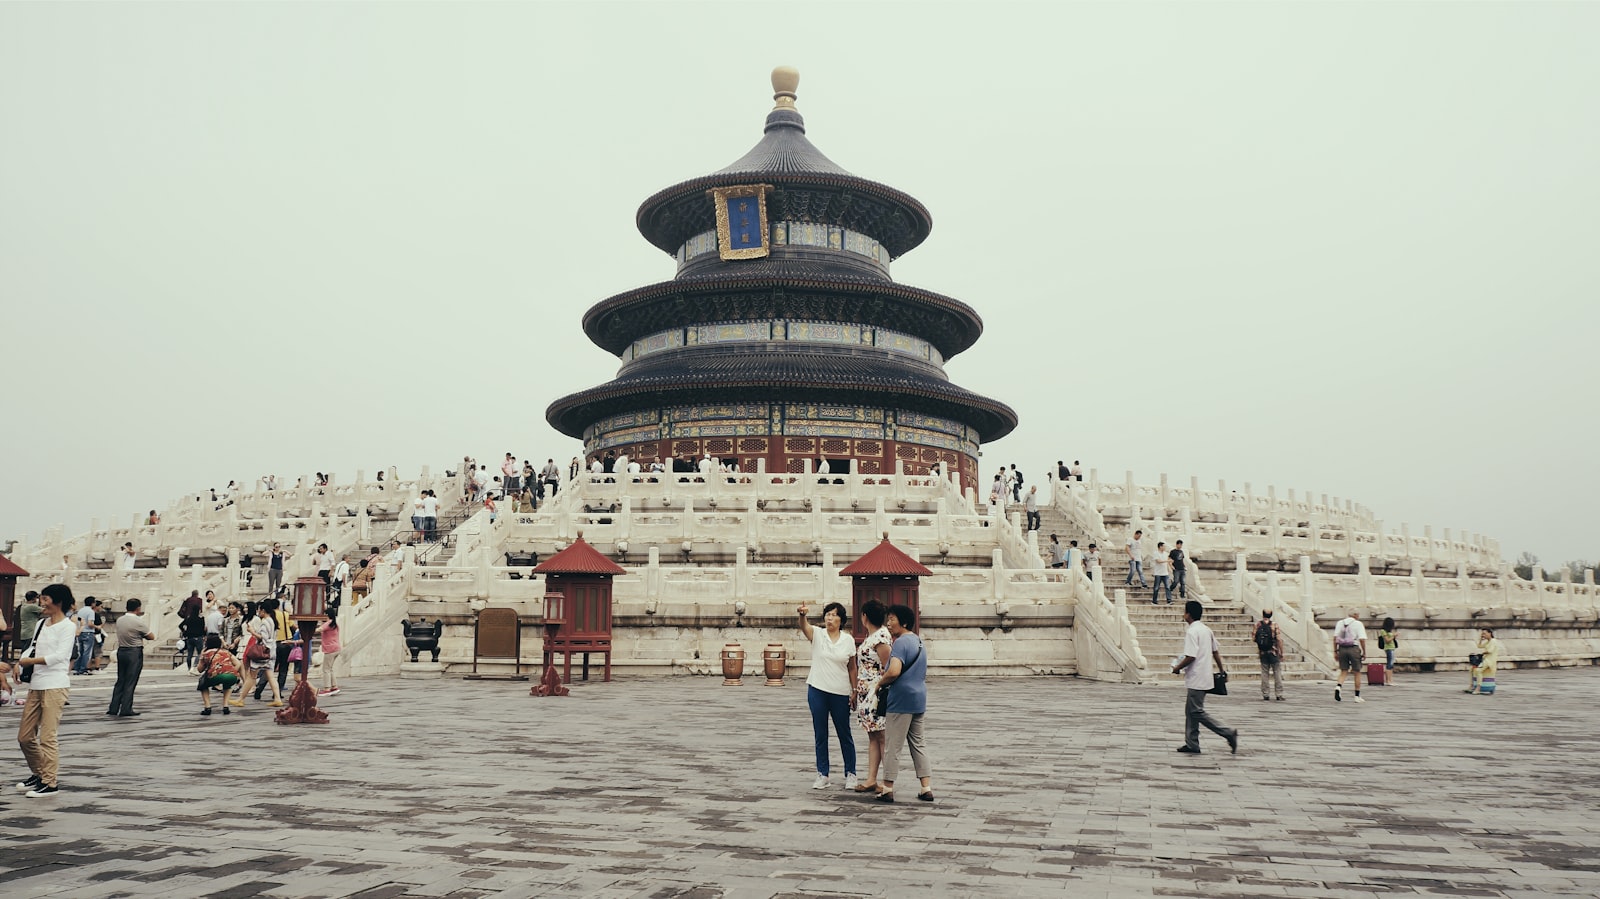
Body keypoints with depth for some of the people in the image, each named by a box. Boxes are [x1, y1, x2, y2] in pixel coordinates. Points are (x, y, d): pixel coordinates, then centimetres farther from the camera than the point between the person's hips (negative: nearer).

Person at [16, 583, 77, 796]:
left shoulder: (67, 626, -7)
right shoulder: (41, 623, 15)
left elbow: (60, 655, -16)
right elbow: (32, 648, 15)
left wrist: (31, 661, -14)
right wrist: (20, 662, -3)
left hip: (56, 685, -8)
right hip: (35, 685, 8)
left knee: (47, 736, -7)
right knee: (25, 736, 12)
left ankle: (49, 782, 1)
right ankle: (38, 774, 29)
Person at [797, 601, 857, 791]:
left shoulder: (848, 640, 0)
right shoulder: (817, 634, -3)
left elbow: (852, 668, 7)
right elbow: (804, 627, -25)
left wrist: (855, 691, 3)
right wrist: (802, 615, -47)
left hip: (840, 693, 0)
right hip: (817, 691, 0)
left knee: (845, 734, 7)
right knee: (820, 734, 7)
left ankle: (850, 773, 20)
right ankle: (822, 774, 17)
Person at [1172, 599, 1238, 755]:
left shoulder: (1191, 632, -17)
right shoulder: (1207, 630, 11)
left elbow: (1190, 656, -23)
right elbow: (1216, 651, 18)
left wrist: (1177, 668, -9)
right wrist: (1221, 669, 29)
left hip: (1196, 679, -10)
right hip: (1205, 677, 10)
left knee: (1197, 712, -4)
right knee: (1191, 711, 13)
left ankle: (1228, 732, -6)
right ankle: (1191, 744, 14)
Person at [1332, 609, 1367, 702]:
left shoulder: (1340, 623, 8)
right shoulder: (1358, 624, -3)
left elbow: (1335, 637, 3)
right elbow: (1362, 639, -10)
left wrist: (1335, 651, 7)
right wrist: (1364, 652, -2)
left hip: (1342, 649, 3)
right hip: (1354, 649, -3)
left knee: (1343, 672, 9)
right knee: (1357, 673, 9)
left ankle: (1338, 687, -18)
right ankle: (1357, 696, 13)